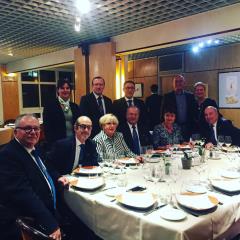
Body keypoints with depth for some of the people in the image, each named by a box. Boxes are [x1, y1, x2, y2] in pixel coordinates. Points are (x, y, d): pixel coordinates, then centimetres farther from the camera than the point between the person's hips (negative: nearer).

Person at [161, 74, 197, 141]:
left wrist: (192, 126, 0)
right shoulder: (167, 96, 3)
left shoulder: (190, 96, 9)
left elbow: (194, 111, 8)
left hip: (187, 128, 2)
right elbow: (163, 113, 2)